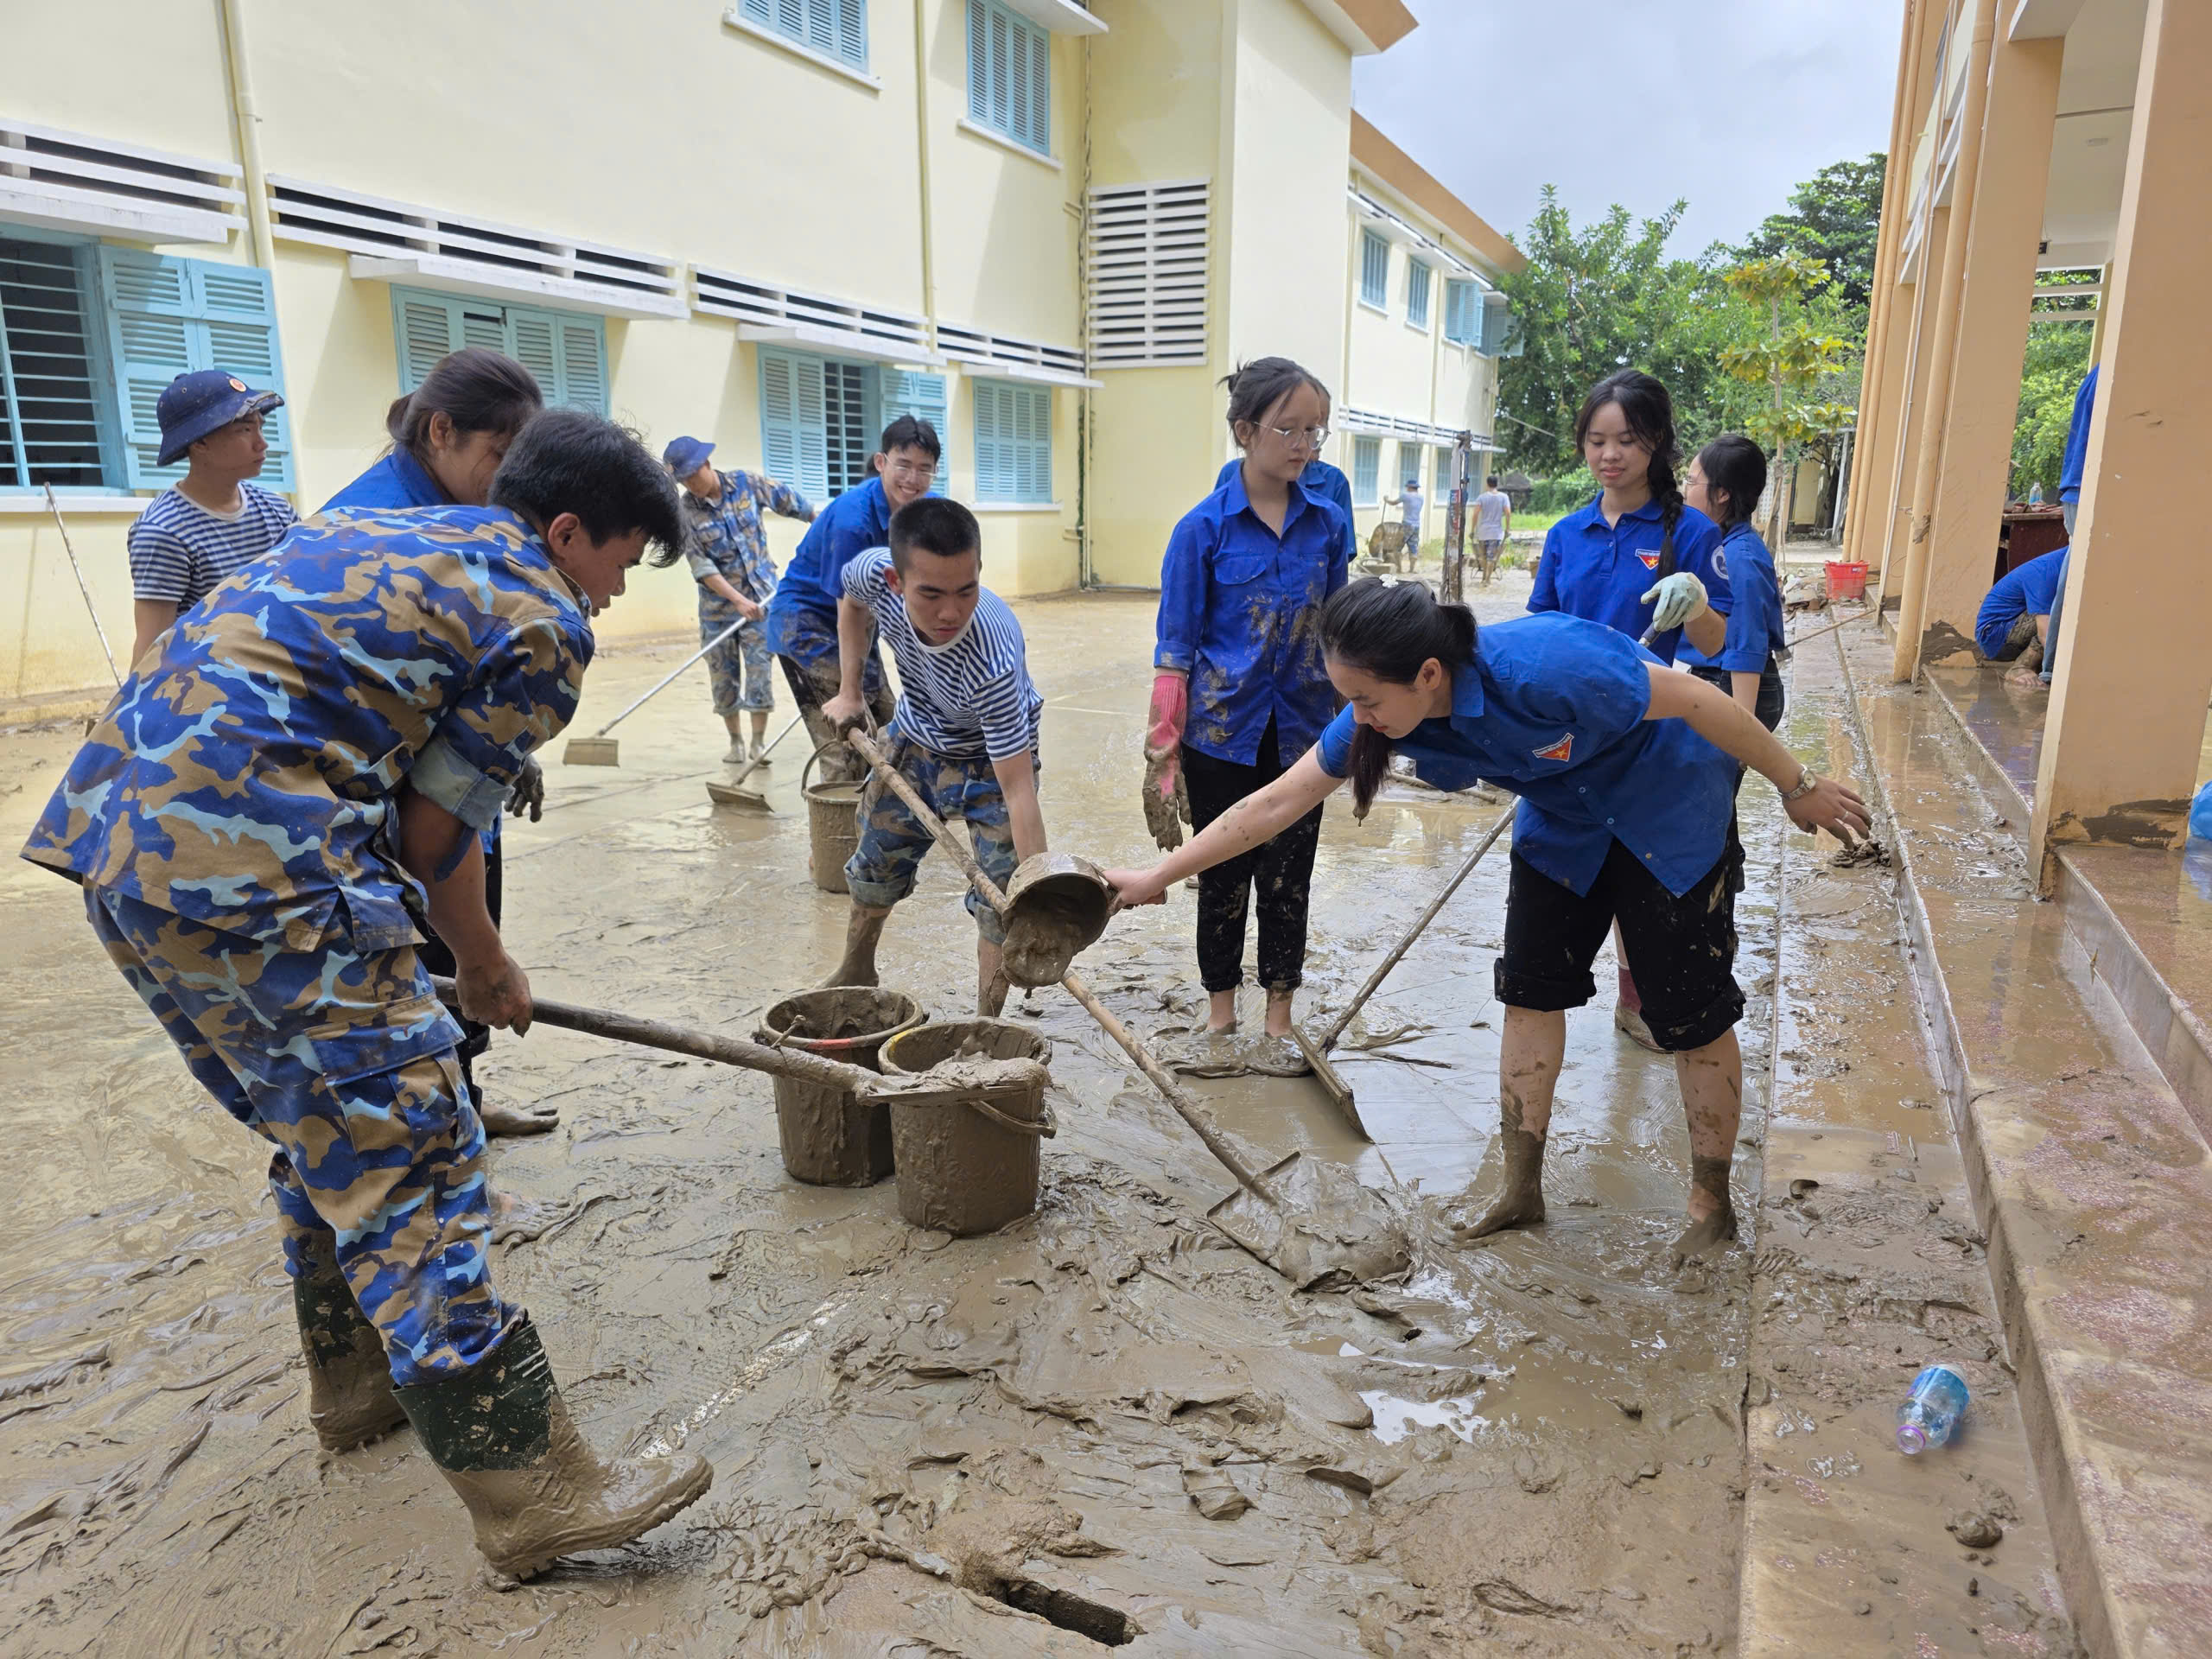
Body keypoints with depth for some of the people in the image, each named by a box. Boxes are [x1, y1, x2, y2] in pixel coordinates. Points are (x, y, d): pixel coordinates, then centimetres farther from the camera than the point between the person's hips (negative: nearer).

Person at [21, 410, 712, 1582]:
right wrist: (487, 970, 14)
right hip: (251, 867, -10)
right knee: (409, 1158, -4)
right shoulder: (541, 621, -3)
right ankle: (527, 1487, 2)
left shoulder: (373, 537, 24)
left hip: (117, 833, 10)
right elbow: (437, 833, -2)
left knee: (330, 1133, 22)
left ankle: (355, 1378, 38)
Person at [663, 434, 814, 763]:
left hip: (761, 595, 0)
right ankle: (736, 742, 22)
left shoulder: (749, 484, -7)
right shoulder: (684, 511, -9)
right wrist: (738, 600, -23)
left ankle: (759, 741, 7)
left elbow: (792, 501, 7)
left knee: (760, 668, -4)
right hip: (718, 602, 1)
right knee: (723, 675, 6)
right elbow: (700, 566, -14)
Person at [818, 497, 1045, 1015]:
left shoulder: (993, 661, -45)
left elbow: (1018, 791, -44)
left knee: (1001, 895, -12)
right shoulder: (875, 572, -32)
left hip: (992, 758, -5)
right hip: (914, 740, 5)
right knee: (875, 866, 19)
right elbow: (851, 601, -2)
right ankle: (855, 973, 45)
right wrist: (849, 690, -4)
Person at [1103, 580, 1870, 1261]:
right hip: (1562, 816, 6)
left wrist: (1798, 787, -14)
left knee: (1690, 1012, 1)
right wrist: (1158, 875, -11)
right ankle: (1522, 1193, 20)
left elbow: (1695, 700, -27)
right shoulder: (1381, 713, -21)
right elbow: (1276, 803, -12)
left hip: (1666, 802, -6)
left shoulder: (1543, 666, -40)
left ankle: (1713, 1206, 22)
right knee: (1532, 991, 5)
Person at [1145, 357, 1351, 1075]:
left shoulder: (1328, 524, 2)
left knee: (1288, 880, 10)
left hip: (1300, 733, 2)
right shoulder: (1204, 529, -8)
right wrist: (1164, 753, -8)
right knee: (1223, 879, 10)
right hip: (1224, 732, -2)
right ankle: (1220, 1018, 27)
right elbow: (1176, 648, -6)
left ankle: (1279, 1023, 24)